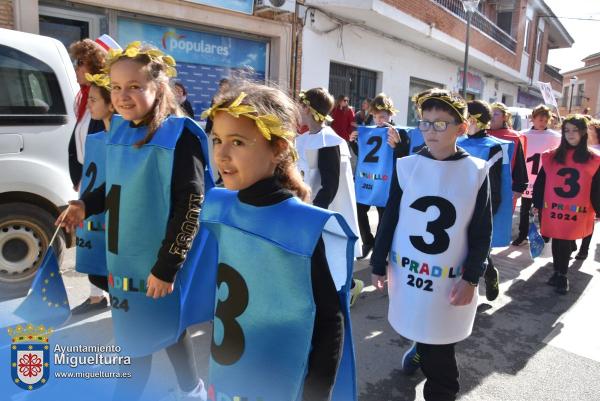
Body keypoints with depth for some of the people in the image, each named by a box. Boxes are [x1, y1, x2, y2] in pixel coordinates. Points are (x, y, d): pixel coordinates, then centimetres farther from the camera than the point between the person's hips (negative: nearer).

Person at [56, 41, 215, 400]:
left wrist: (167, 266, -20)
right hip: (125, 256, 8)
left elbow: (191, 204, -20)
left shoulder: (179, 135, -17)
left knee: (166, 330, 8)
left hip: (159, 263, -8)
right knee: (135, 333, 21)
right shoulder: (120, 130, 6)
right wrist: (87, 205, 4)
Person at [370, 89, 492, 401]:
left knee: (439, 345, 5)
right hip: (407, 270, 2)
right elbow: (389, 220, 2)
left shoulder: (476, 172, -6)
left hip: (451, 279, -2)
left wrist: (471, 278, -5)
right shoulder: (406, 167, -4)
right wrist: (378, 265, 4)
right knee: (418, 327, 20)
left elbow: (482, 232, -2)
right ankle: (422, 347, 52)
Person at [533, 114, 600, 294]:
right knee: (558, 243, 9)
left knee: (566, 244, 5)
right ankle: (560, 274, 26)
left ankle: (560, 274, 24)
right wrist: (536, 204, 6)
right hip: (553, 211, 1)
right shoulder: (551, 157, 2)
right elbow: (540, 183, 5)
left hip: (577, 213, -1)